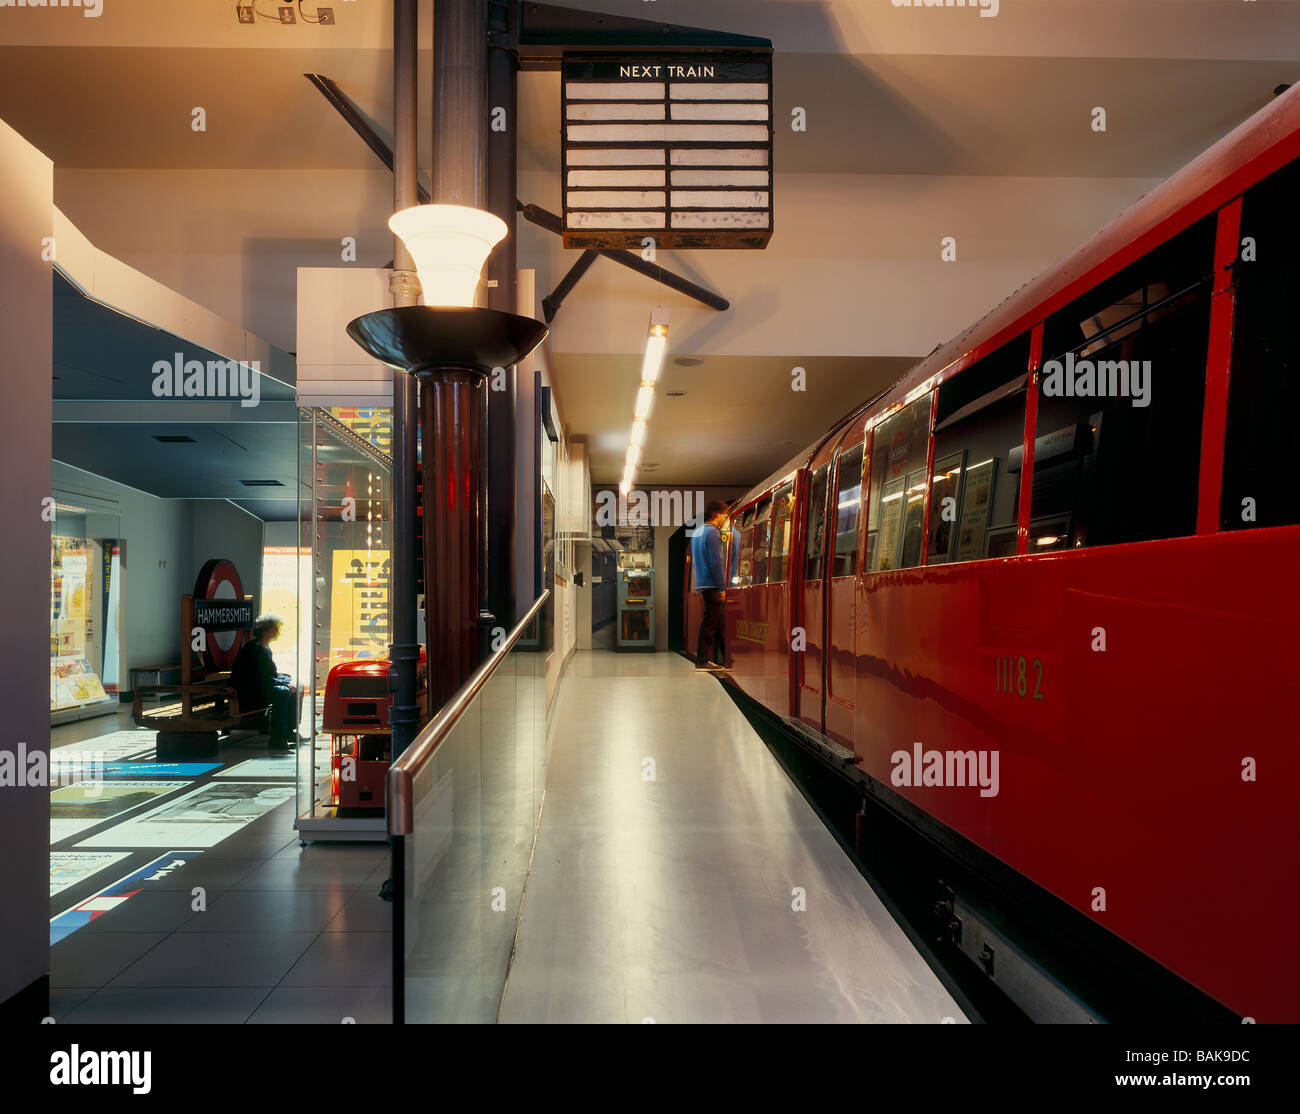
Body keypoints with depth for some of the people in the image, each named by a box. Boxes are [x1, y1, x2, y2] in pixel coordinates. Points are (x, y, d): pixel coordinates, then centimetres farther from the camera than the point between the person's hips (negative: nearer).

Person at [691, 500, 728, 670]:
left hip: (702, 584, 9)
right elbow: (715, 562, -18)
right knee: (709, 622, -5)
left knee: (719, 619, 14)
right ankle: (702, 660, -1)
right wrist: (722, 587, -16)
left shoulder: (698, 532, 17)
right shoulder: (712, 533, -13)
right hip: (712, 585, -9)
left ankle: (728, 656, 18)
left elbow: (694, 561, 21)